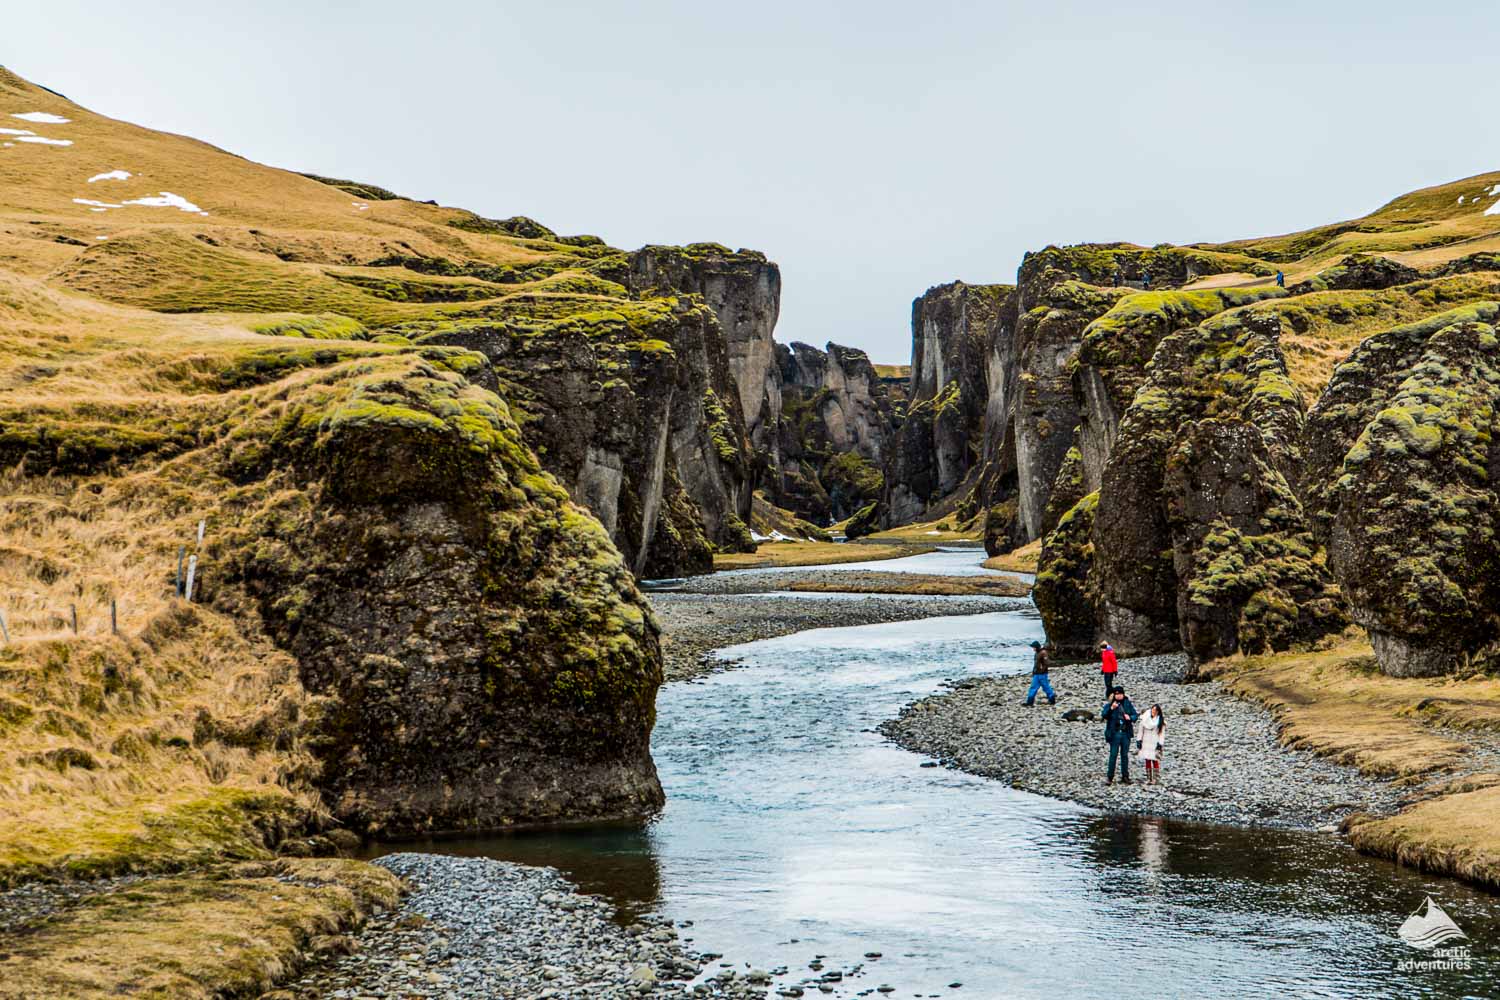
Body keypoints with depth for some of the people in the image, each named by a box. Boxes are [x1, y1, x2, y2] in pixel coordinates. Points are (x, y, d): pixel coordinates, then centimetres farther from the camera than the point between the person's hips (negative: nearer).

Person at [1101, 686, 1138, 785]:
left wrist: (1130, 717, -13)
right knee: (1113, 755, -4)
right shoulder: (1109, 704, -3)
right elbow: (1103, 715, -16)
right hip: (1114, 734, -3)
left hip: (1126, 733, 3)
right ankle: (1110, 778, 0)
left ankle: (1125, 776, 18)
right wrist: (1111, 708, -31)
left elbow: (1135, 715, 8)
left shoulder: (1128, 704, 5)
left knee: (1125, 755, 10)